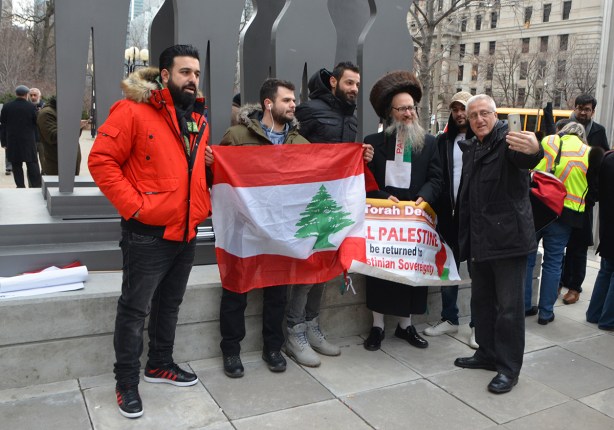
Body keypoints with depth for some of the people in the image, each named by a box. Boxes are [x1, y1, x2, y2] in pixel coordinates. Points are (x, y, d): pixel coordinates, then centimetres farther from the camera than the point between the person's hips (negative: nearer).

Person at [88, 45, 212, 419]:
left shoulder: (199, 119, 12)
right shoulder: (133, 110, -11)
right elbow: (101, 160, -15)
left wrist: (204, 202, 11)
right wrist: (133, 205, -19)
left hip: (187, 231, 7)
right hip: (148, 233, -7)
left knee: (170, 303, 19)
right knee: (135, 308, 3)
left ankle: (161, 363, 37)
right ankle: (127, 381, 18)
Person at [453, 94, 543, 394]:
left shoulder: (508, 142, -9)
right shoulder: (470, 149, 14)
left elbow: (524, 158, -34)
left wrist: (534, 150, -59)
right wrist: (464, 237, 17)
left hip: (508, 238, -8)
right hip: (479, 240, 8)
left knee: (509, 306, -2)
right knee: (481, 300, 16)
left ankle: (509, 368, 8)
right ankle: (487, 353, 31)